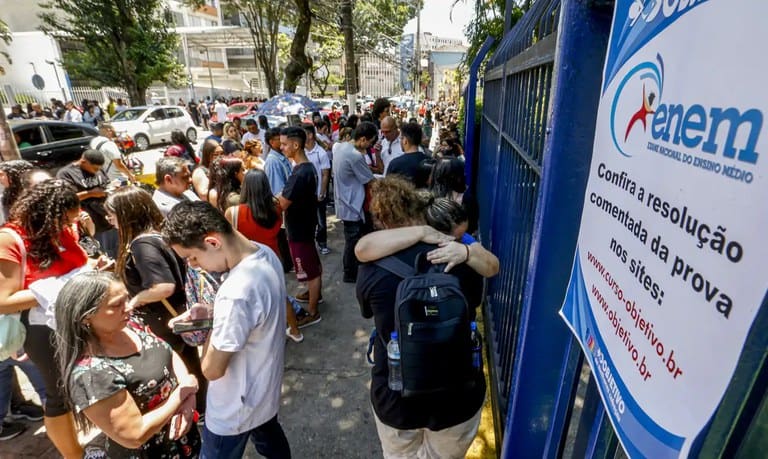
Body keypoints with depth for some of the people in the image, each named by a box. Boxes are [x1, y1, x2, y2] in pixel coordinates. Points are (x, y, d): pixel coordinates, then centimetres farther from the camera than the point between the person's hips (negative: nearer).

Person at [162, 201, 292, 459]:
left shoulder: (237, 292, -40)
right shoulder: (264, 253, -12)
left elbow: (212, 369, -27)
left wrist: (211, 329, -13)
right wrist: (210, 311, -4)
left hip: (237, 410, -7)